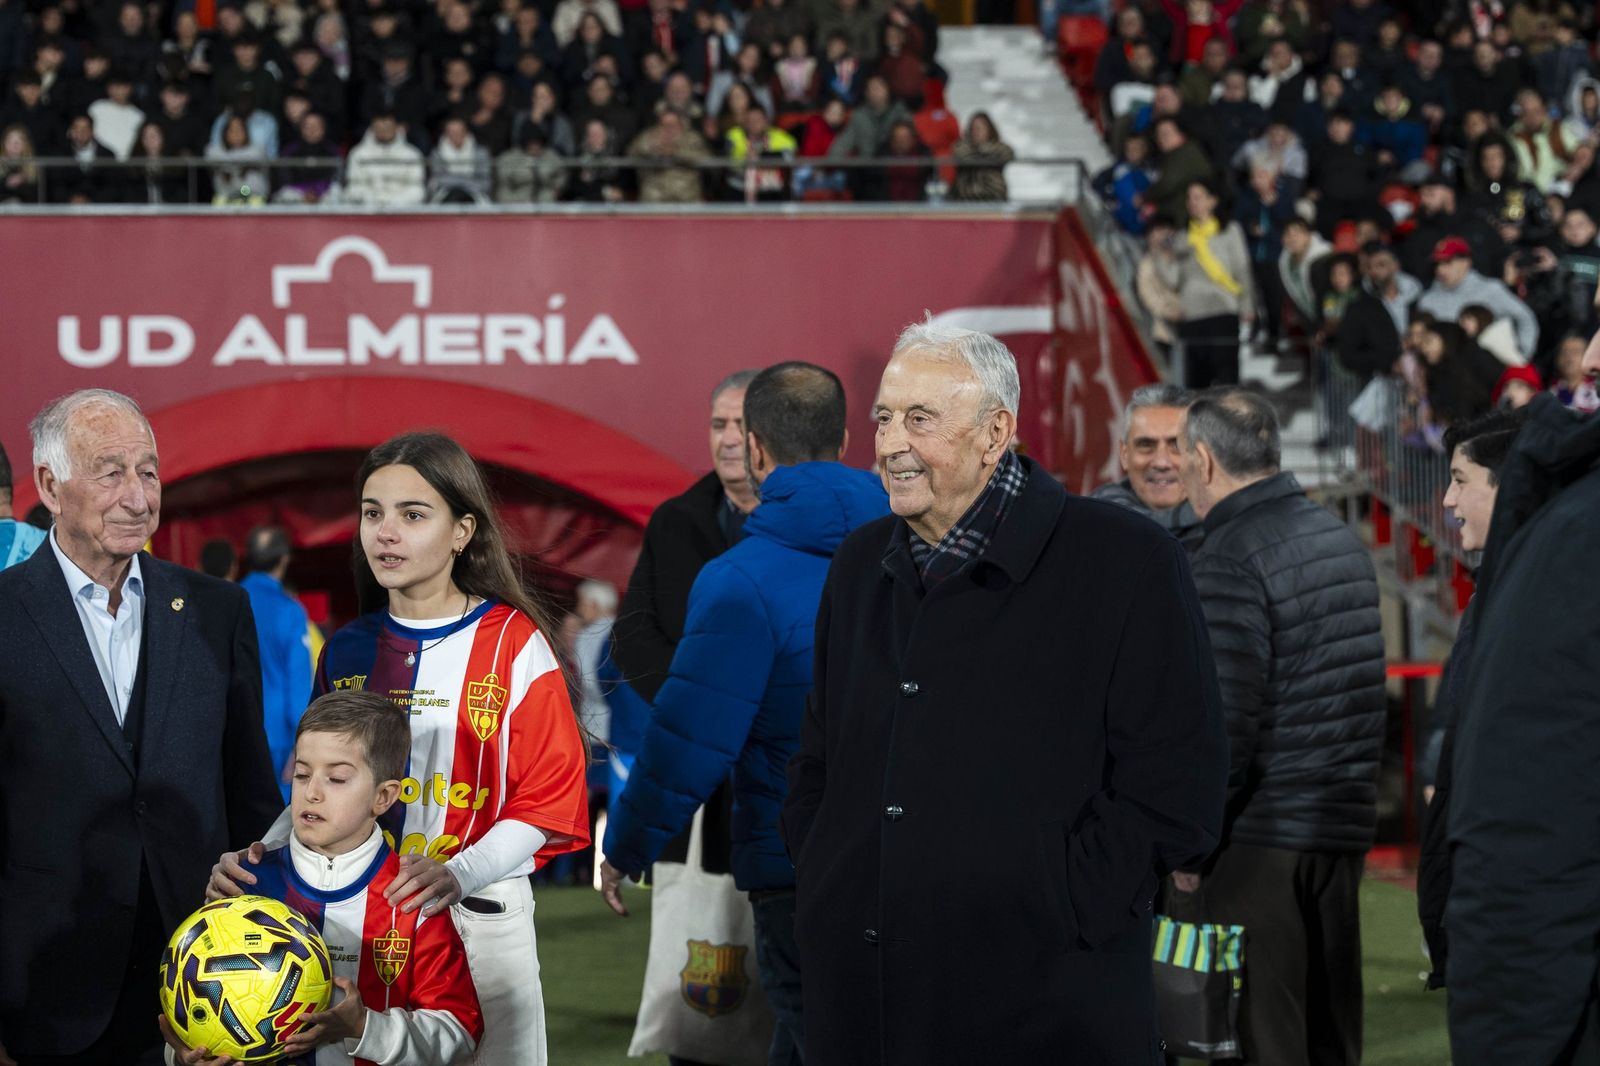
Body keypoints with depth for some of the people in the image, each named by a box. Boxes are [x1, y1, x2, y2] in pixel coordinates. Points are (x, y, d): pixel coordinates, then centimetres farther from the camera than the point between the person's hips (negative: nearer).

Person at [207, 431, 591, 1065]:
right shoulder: (349, 651, 11)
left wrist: (457, 873, -23)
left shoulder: (513, 643, -3)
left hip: (479, 924, -4)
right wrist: (263, 852, -5)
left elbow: (547, 802, -7)